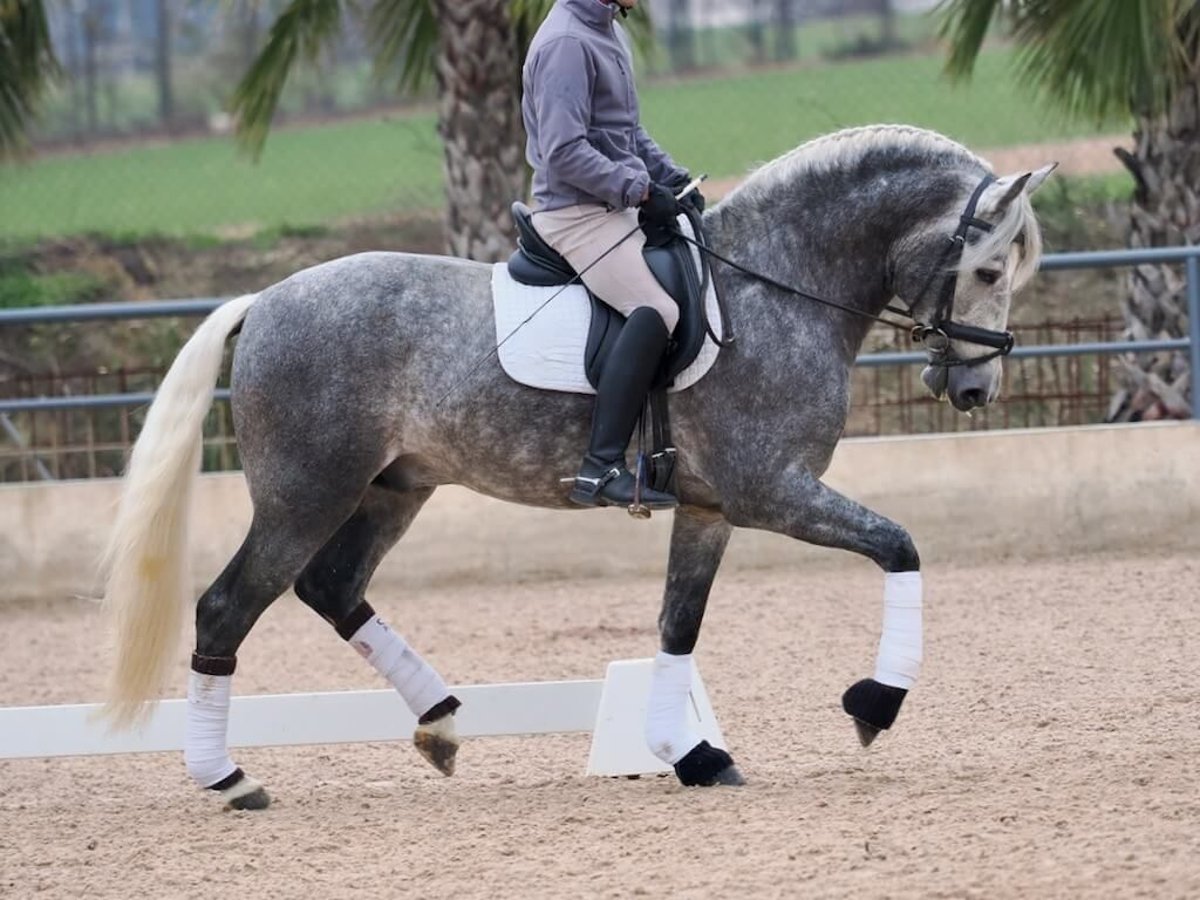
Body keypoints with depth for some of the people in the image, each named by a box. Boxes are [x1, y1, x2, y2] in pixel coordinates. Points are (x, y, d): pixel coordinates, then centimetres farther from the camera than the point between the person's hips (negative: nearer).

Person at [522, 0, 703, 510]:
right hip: (577, 213, -11)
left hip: (617, 207, 11)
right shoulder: (566, 43, -16)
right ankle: (601, 468, -31)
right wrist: (640, 190, -21)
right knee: (657, 310, -27)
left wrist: (672, 179, 11)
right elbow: (564, 152, -22)